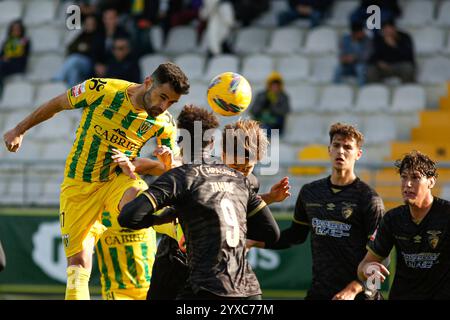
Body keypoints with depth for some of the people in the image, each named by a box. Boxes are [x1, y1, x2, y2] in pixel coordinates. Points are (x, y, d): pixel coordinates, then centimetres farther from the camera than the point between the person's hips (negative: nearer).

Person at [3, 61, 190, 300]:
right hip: (78, 184, -1)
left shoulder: (164, 123, -10)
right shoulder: (102, 90, -18)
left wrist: (134, 164, -20)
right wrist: (19, 130, 8)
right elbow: (57, 104, -2)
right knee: (78, 261, -5)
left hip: (117, 180, 1)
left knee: (138, 198, -37)